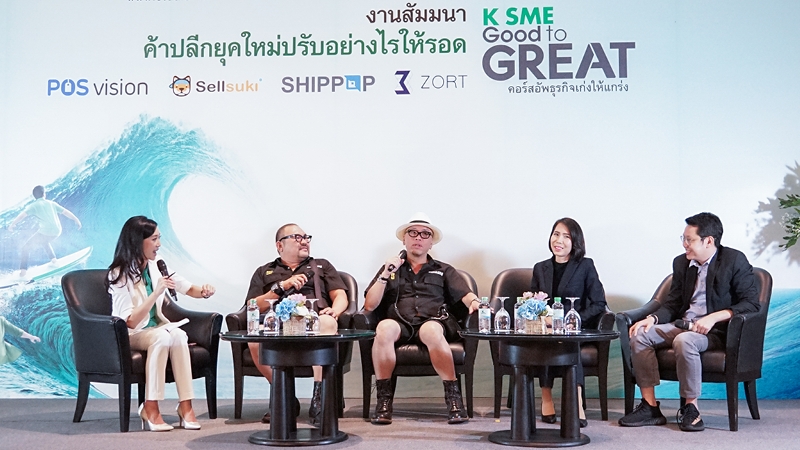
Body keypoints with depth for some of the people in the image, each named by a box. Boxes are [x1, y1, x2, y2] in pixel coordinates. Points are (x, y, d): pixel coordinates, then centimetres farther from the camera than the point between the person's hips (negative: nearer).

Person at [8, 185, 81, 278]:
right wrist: (76, 220, 30)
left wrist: (12, 224, -17)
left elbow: (23, 214, -11)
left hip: (46, 231, -5)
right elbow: (65, 211, 20)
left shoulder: (34, 206, 3)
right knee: (43, 241, 38)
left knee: (26, 248, 7)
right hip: (57, 232, 5)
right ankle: (53, 259, 34)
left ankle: (23, 271, -4)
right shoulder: (51, 203, 16)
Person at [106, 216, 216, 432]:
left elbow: (189, 289, 12)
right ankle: (150, 409, -30)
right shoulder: (119, 275, -16)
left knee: (178, 335, -30)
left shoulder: (156, 265, 2)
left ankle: (186, 405, -31)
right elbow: (131, 321, -23)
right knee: (162, 337, -35)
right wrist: (156, 292, -32)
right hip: (129, 335, -5)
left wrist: (203, 291, -11)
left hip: (157, 327, 5)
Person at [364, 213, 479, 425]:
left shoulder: (444, 271, 26)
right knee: (384, 327, -35)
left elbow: (466, 296, 11)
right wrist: (385, 275, 5)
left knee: (431, 330, -38)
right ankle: (384, 399, -26)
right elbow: (369, 305, 14)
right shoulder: (391, 268, 25)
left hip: (434, 321, -1)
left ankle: (453, 397, -32)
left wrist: (475, 302, -12)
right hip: (400, 323, 1)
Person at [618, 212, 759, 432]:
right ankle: (650, 407, -13)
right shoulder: (681, 262, 12)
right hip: (683, 325, 7)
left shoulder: (735, 261, -6)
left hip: (716, 330, -7)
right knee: (640, 335, -15)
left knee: (684, 341, -37)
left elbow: (752, 303, -13)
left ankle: (691, 408, -20)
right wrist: (653, 318, -5)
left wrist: (713, 317, -24)